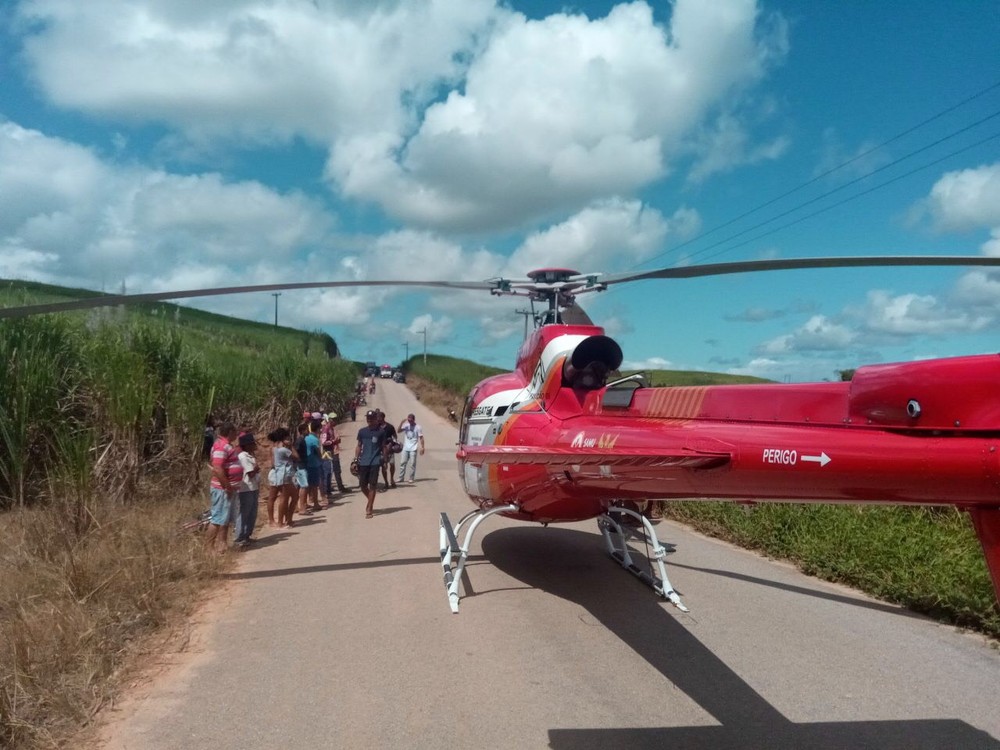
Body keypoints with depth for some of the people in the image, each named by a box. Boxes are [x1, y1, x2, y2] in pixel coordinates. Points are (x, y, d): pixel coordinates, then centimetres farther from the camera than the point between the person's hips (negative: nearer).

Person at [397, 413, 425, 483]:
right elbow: (399, 431, -5)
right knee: (402, 462, 4)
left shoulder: (418, 427, -6)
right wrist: (402, 423, -15)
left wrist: (422, 447, -11)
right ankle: (400, 478, 11)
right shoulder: (406, 426, 5)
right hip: (405, 448, 4)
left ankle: (411, 478, 7)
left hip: (413, 449, -4)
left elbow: (421, 438, -5)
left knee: (412, 464, -1)